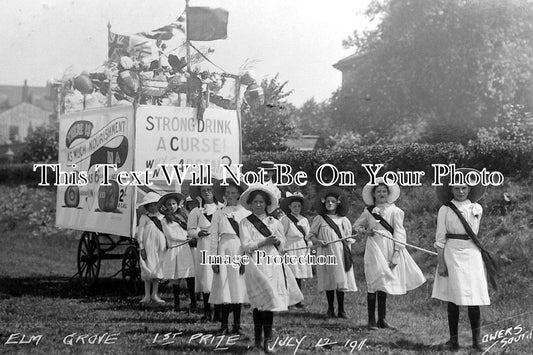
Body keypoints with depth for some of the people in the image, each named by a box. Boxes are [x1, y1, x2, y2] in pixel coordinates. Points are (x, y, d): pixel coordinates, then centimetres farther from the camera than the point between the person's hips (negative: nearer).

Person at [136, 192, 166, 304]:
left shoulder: (161, 217, 12)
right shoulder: (144, 218, 1)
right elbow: (140, 233, -1)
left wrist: (167, 245, 11)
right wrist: (141, 248, -7)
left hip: (160, 247, 3)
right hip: (148, 246, -3)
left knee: (158, 269, 3)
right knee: (148, 270, -2)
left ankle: (155, 294, 12)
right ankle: (147, 295, 5)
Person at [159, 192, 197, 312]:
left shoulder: (183, 216, 18)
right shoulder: (165, 221, 8)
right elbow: (171, 236, -2)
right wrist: (187, 238, -3)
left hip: (186, 249, 1)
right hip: (174, 250, -1)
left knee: (189, 276, -10)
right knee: (175, 279, 0)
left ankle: (193, 302, -10)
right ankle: (176, 303, 12)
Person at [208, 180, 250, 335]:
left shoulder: (246, 213, 7)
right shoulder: (218, 214, 7)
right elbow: (214, 238, 5)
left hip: (241, 252, 0)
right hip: (224, 251, 0)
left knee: (238, 288, 2)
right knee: (224, 288, -2)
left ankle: (237, 325, 9)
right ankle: (224, 325, 3)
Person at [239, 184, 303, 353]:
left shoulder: (273, 222, 15)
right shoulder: (245, 223, 4)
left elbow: (281, 244, 21)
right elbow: (246, 246, -5)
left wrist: (277, 241, -2)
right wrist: (266, 241, -13)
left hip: (273, 263, 3)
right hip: (256, 264, -3)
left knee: (268, 302, -2)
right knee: (260, 302, -7)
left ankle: (266, 339, 1)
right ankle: (259, 339, 0)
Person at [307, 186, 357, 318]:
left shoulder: (343, 220, 10)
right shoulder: (319, 219, 5)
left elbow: (349, 238, 15)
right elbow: (311, 235, 7)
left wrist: (348, 252, 2)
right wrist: (318, 241, -12)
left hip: (341, 253, 1)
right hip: (326, 253, -1)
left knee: (341, 280, -3)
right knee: (329, 282, -1)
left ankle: (341, 310, 4)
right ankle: (330, 309, 9)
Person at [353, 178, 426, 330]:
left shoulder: (394, 211, 2)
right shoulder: (368, 211, 8)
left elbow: (399, 232, -1)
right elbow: (356, 225, 22)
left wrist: (396, 255, -8)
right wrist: (364, 231, 0)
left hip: (389, 248, 0)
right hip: (373, 247, 0)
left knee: (383, 284, 6)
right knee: (373, 284, -5)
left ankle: (381, 319, 14)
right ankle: (371, 320, -1)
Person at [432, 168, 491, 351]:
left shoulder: (477, 209, 7)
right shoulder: (445, 210, 0)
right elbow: (440, 239, -2)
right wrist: (441, 263, -7)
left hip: (472, 254, 2)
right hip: (452, 255, -2)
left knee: (474, 298, -2)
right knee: (453, 299, 1)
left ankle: (476, 340, 5)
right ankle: (453, 340, 9)